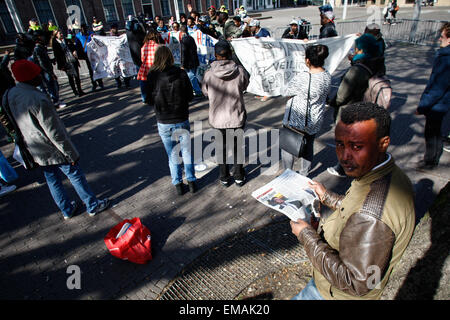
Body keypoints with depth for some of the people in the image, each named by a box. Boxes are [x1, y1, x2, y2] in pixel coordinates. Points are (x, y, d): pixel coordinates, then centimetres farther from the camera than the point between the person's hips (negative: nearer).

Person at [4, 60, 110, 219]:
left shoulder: (9, 95, -1)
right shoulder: (38, 99, -28)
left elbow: (14, 123, 12)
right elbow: (54, 132, -24)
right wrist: (70, 153, -15)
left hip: (35, 151, 8)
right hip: (54, 150, -8)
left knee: (52, 180, 19)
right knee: (75, 176, 7)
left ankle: (67, 209, 36)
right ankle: (93, 205, 22)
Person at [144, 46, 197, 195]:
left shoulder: (152, 76, -11)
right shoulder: (181, 74, -10)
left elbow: (150, 100, -4)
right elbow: (190, 96, -3)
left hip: (163, 123, 0)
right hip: (182, 120, 0)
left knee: (172, 154, 15)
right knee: (187, 151, 17)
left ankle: (178, 183, 23)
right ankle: (191, 181, 25)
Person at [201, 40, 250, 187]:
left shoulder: (209, 74, -15)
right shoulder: (240, 71, -14)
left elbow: (205, 92, 1)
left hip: (217, 119, 0)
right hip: (237, 117, 0)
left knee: (221, 148, 17)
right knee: (237, 147, 18)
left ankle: (224, 178, 30)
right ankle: (239, 177, 31)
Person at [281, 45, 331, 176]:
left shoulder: (301, 78, -26)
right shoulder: (327, 76, -6)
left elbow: (286, 93, -12)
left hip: (295, 121, -6)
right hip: (315, 122, 6)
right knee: (308, 147, 22)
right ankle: (304, 175, 36)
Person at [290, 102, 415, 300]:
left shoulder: (370, 217, -42)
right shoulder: (391, 173, -11)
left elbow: (356, 284, -31)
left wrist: (307, 235, -27)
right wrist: (327, 197, 9)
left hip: (338, 293, -8)